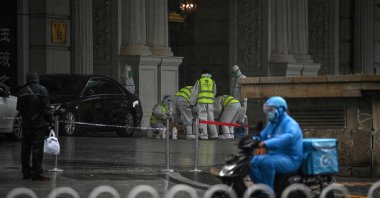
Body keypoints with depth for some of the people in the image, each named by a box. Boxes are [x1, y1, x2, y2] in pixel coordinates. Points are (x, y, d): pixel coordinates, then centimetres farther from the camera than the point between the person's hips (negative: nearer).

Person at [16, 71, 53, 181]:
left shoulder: (22, 92, 4)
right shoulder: (41, 90, -10)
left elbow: (19, 108, 11)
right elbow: (46, 107, -10)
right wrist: (50, 120, -4)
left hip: (26, 124, 5)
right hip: (39, 124, -5)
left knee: (25, 149, 12)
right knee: (37, 148, -4)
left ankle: (26, 172, 16)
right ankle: (36, 173, -7)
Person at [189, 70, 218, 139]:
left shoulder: (199, 81, 4)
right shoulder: (212, 82, 12)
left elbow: (194, 93, 3)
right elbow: (214, 93, 14)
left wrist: (192, 103, 8)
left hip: (201, 102, -3)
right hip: (210, 102, 3)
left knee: (202, 119, -3)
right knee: (210, 119, 9)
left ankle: (204, 135, -7)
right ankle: (214, 134, 8)